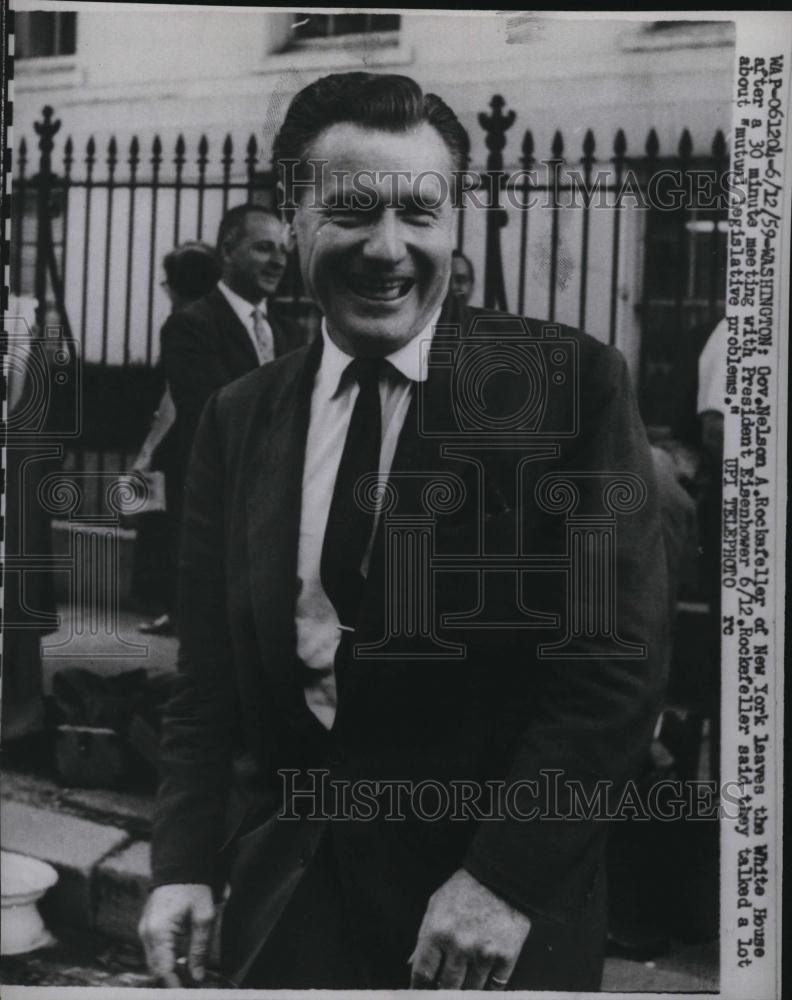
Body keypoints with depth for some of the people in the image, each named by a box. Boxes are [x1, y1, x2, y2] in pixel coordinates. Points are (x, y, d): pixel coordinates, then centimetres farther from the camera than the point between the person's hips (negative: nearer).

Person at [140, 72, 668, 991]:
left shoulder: (569, 382, -10)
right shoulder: (238, 419, 4)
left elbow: (617, 662, -13)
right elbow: (210, 675, 7)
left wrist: (506, 873, -17)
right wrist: (185, 864, -3)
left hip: (497, 914, -3)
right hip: (285, 896, 4)